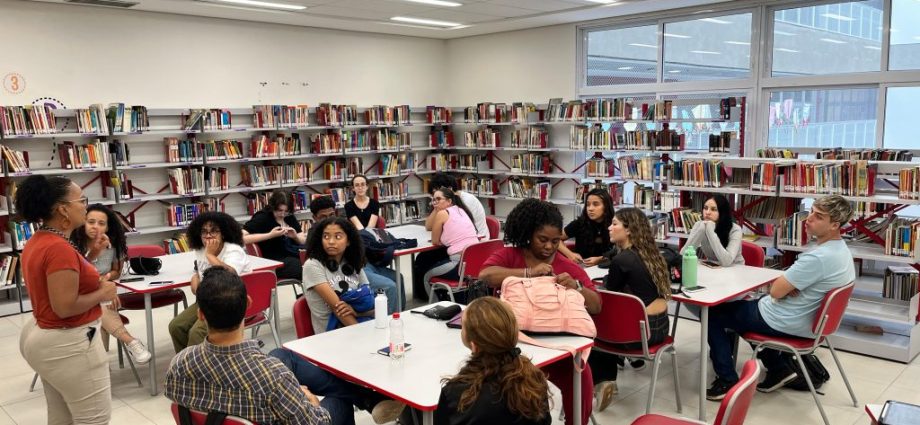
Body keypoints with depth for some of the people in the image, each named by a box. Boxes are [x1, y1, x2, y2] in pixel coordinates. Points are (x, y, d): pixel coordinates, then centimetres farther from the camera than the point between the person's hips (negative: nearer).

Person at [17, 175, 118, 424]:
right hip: (67, 344, -10)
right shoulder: (60, 248, -25)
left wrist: (94, 285, 7)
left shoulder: (37, 242, 6)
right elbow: (65, 307, -28)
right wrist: (102, 293, -14)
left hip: (40, 335, 10)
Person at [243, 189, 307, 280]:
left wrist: (295, 236, -9)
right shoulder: (262, 217, -6)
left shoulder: (289, 217, 12)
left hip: (294, 255, 7)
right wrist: (270, 235, -22)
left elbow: (303, 241, 14)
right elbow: (241, 237, -19)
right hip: (276, 261, -7)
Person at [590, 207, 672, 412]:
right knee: (608, 320, 28)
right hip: (660, 326, 7)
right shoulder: (651, 253, 5)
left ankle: (599, 381, 23)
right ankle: (607, 379, 29)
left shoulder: (621, 260, -17)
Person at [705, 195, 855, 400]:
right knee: (746, 305, 30)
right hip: (807, 321, 10)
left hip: (782, 324, -10)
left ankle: (727, 380, 5)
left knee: (714, 314, 3)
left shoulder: (819, 258, -30)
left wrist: (782, 283, -2)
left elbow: (775, 291, -25)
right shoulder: (841, 250, 1)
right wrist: (787, 284, -8)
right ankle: (779, 367, 23)